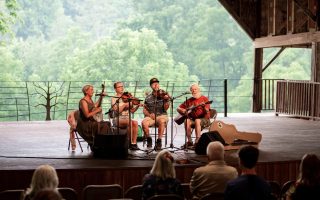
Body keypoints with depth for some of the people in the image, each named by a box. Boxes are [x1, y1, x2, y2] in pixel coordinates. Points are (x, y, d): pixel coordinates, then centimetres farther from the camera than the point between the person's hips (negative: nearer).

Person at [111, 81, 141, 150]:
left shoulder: (127, 98, 16)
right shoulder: (114, 99, 2)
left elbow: (132, 111, 10)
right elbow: (117, 111, -12)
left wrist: (137, 105, -6)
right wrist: (124, 105, -18)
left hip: (127, 118, 4)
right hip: (118, 119, -4)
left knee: (135, 122, -28)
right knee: (129, 122, -33)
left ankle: (134, 143, -26)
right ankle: (130, 142, -21)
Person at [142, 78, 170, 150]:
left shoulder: (163, 94, 4)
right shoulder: (148, 97, 11)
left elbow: (165, 108, -5)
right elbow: (145, 109, 12)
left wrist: (167, 100, -23)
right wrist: (149, 114, -8)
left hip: (161, 115, -2)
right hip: (151, 117, 2)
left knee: (162, 121, -38)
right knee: (144, 122, -31)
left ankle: (159, 140, -23)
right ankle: (148, 139, -5)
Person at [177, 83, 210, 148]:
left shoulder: (204, 99, 0)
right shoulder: (189, 100, 12)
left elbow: (206, 112, -11)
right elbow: (178, 108, 17)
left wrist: (204, 107, -32)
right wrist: (183, 111, -4)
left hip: (204, 119, -3)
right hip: (193, 119, 4)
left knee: (197, 120, -37)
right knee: (187, 121, -29)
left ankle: (197, 141, -37)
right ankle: (189, 141, -24)